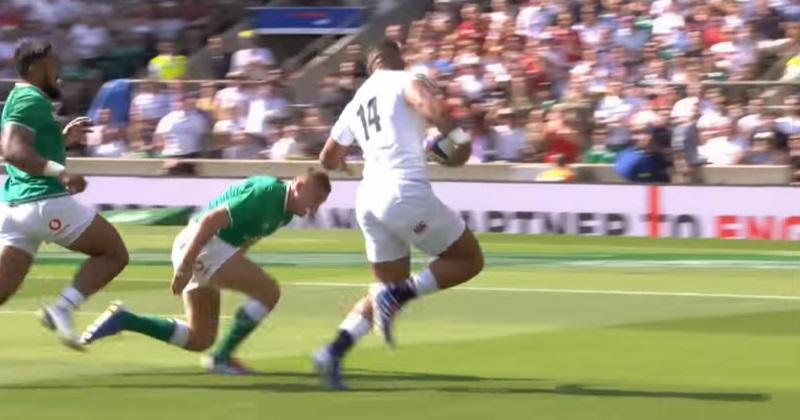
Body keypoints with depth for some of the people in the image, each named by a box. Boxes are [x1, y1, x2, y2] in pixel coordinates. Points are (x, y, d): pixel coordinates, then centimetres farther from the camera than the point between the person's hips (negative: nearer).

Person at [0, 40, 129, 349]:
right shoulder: (32, 101, -10)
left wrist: (62, 136, 28)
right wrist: (60, 172, -32)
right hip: (45, 202, -9)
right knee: (114, 254, 4)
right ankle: (61, 311, -10)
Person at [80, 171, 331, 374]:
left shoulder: (284, 211, 11)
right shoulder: (267, 194, -19)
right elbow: (211, 220, -23)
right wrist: (185, 266, -24)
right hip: (201, 245, -10)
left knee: (199, 340, 12)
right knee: (268, 291, -14)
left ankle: (122, 320, 7)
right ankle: (222, 357, -7)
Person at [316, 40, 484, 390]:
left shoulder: (355, 104, 21)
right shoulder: (406, 82, 2)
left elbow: (329, 159, 29)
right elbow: (431, 108, -21)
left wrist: (344, 163, 52)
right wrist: (458, 138, -5)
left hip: (369, 196, 7)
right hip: (405, 191, -7)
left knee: (389, 287, 17)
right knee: (468, 260, 6)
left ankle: (333, 352, -1)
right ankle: (398, 295, -15)